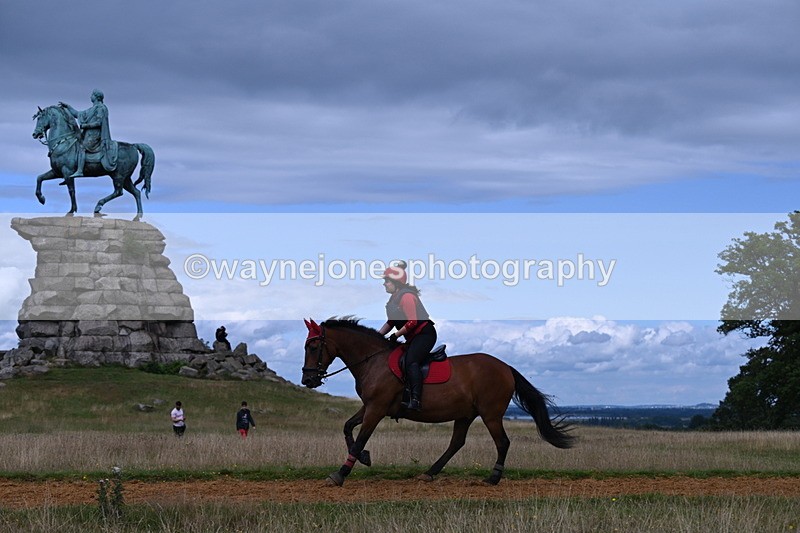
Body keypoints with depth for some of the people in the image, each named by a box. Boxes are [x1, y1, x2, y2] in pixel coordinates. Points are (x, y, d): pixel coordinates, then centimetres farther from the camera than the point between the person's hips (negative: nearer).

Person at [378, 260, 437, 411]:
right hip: (413, 338, 11)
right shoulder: (394, 298, 15)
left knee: (411, 361, -27)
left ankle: (416, 400, -39)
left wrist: (395, 335, -18)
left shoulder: (406, 296, -17)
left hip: (425, 334, -11)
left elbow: (412, 322, -24)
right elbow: (391, 322, 20)